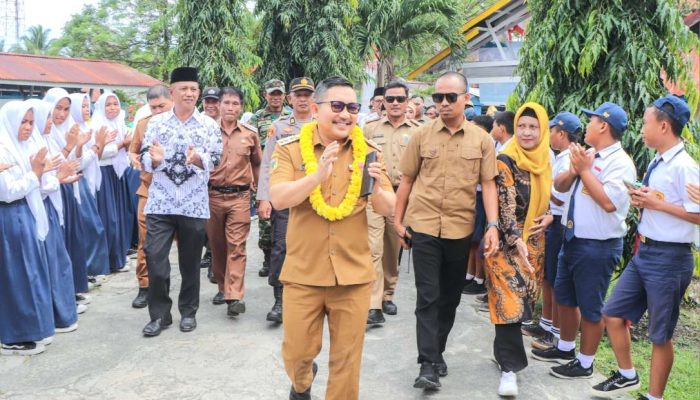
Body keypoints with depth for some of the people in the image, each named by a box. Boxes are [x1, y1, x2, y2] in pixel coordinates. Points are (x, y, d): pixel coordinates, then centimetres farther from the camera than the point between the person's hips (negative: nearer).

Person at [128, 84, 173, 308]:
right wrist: (135, 160, -3)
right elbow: (132, 150, 19)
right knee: (146, 242, 5)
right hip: (149, 190, 3)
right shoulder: (143, 124, 8)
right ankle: (145, 288, 17)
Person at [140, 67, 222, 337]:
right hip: (160, 203, 1)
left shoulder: (209, 124, 2)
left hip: (194, 204, 0)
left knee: (190, 261, 10)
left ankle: (188, 311, 26)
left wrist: (198, 159, -29)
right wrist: (154, 159, -21)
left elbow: (215, 160, -7)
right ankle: (159, 314, 13)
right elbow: (144, 159, 2)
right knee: (155, 259, -3)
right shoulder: (156, 122, 5)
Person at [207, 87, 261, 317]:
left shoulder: (250, 134, 5)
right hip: (212, 195, 1)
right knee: (216, 245, 11)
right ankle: (223, 287, 28)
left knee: (236, 245, -7)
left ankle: (235, 297, -10)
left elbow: (257, 164, 15)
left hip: (239, 196, -1)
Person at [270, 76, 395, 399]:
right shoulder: (290, 149, -5)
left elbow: (388, 209, -1)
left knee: (347, 358, 11)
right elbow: (278, 199, -18)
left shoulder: (368, 153, 1)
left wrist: (376, 187, -23)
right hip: (303, 272, -1)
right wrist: (318, 175, -33)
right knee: (297, 351, 13)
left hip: (353, 273, 1)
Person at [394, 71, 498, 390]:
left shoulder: (481, 139, 2)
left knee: (450, 297, 13)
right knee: (428, 297, -2)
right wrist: (398, 220, 4)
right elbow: (407, 179, 5)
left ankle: (437, 352, 30)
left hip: (460, 230, 2)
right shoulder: (421, 135, 0)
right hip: (423, 226, -1)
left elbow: (488, 184, 1)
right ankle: (429, 364, 2)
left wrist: (493, 225, -8)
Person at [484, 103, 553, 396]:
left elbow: (553, 195, 18)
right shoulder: (506, 162, -12)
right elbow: (506, 204, -20)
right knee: (510, 301, -10)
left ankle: (504, 350, 27)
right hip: (507, 241, -6)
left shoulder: (546, 160, 7)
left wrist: (549, 216, -3)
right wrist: (516, 240, -29)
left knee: (523, 299, 11)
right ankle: (510, 366, -4)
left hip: (535, 240, 6)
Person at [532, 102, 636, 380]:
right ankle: (565, 349, 40)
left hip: (598, 246, -9)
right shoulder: (587, 156, 8)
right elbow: (559, 186, 12)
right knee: (564, 298, 21)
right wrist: (574, 169, -8)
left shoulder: (619, 162, -15)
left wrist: (584, 170, -20)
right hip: (573, 239, 9)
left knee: (589, 307, 5)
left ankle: (585, 363, 20)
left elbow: (609, 202, -27)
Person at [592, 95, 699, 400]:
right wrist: (642, 200, 0)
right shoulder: (657, 163, 8)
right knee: (613, 314, 14)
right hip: (644, 252, 9)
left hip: (669, 257, -9)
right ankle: (627, 375, 34)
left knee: (660, 334, 7)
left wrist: (657, 204, -20)